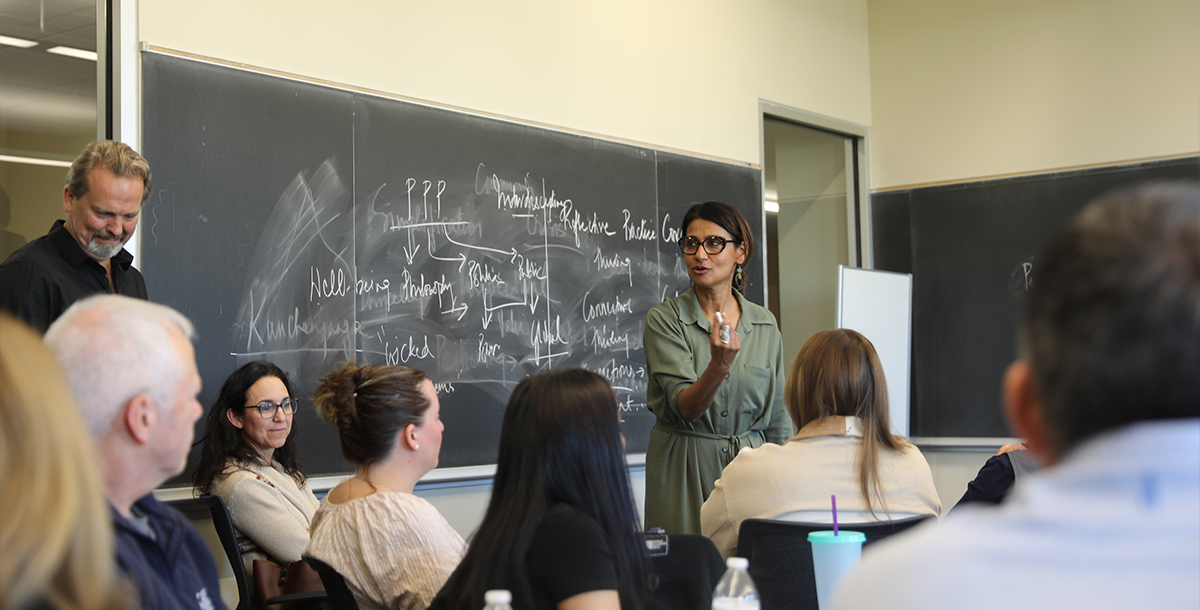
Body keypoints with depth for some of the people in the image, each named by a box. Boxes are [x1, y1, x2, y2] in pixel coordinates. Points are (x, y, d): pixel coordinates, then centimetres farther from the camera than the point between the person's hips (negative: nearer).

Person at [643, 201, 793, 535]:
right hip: (683, 473, -3)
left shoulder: (765, 323, 5)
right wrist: (719, 365, -32)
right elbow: (685, 408, -15)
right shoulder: (664, 319, -5)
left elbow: (777, 420, 11)